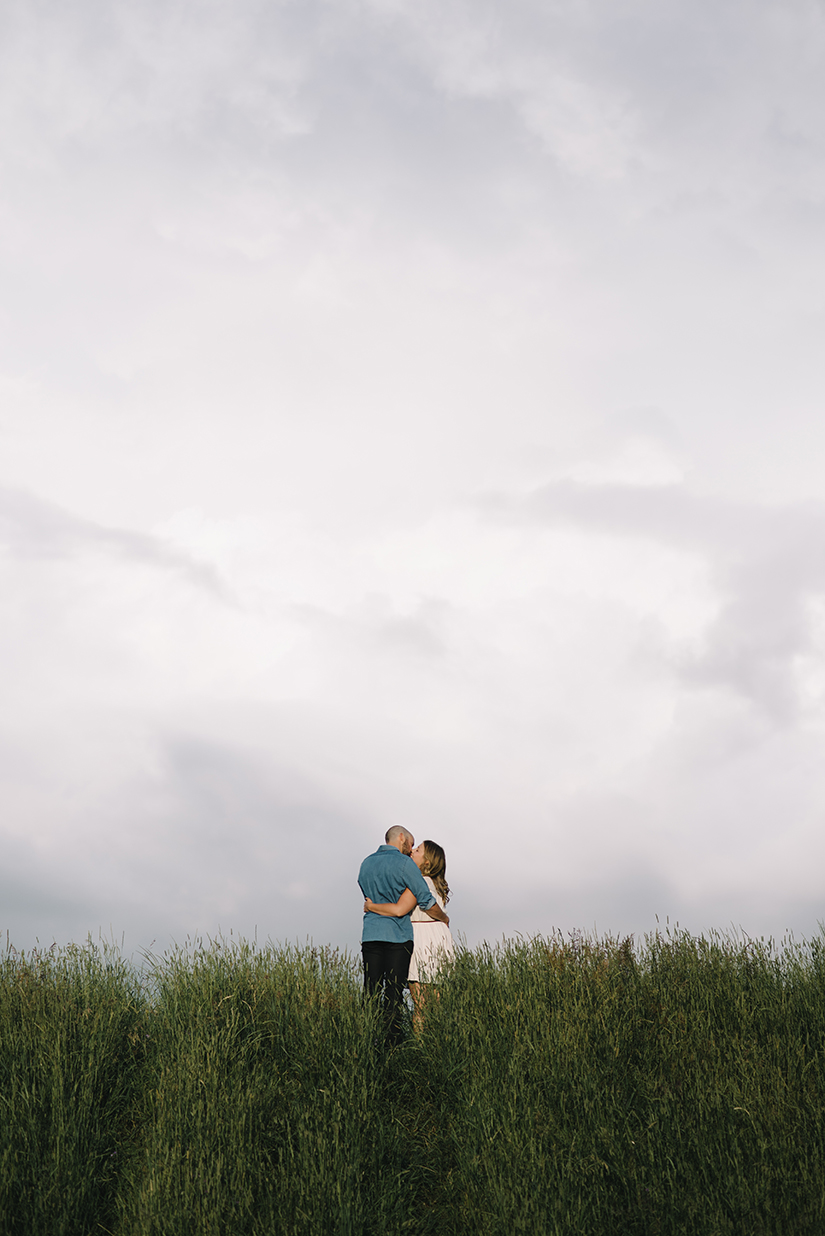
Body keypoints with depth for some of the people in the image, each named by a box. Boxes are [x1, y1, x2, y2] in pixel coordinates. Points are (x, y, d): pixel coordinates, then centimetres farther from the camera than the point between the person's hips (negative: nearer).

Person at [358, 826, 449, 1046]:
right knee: (393, 994, -3)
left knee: (371, 993, 5)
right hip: (398, 936, -5)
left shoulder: (366, 863, 14)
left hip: (370, 934, 5)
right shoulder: (404, 864, -6)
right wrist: (444, 918, 9)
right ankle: (391, 1043, -4)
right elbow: (427, 902, -7)